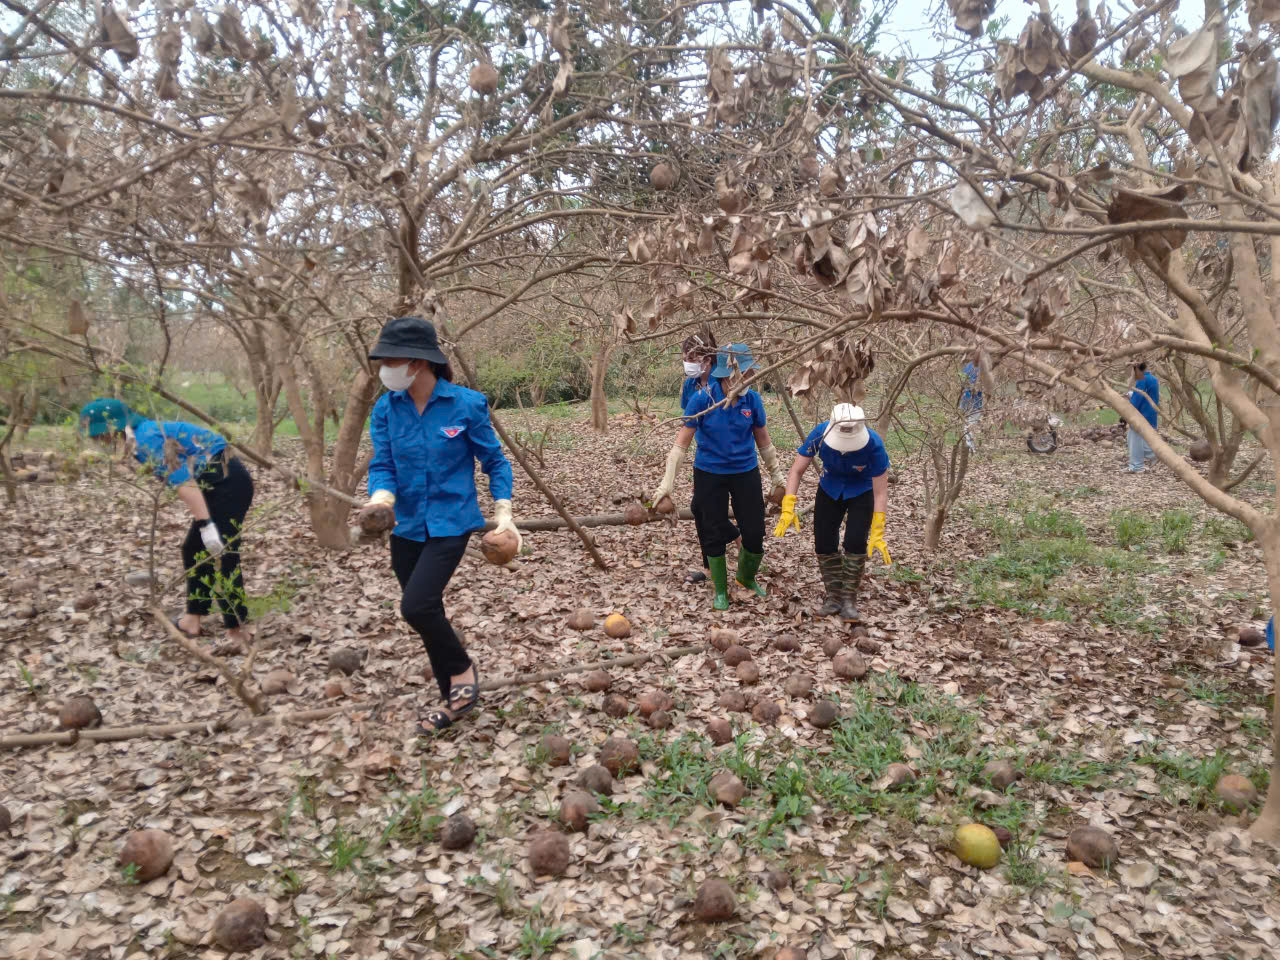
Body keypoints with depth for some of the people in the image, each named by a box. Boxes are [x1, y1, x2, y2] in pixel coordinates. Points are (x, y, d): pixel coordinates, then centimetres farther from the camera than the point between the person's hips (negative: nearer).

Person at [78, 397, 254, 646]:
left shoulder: (146, 438, -15)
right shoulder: (149, 431, 15)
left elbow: (182, 481, -24)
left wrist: (205, 524, -27)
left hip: (229, 484, -10)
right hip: (221, 483, 10)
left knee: (221, 556, -7)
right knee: (194, 550, 16)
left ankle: (237, 631, 0)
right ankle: (193, 620, 24)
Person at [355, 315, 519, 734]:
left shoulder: (466, 404, -13)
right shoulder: (386, 408, -3)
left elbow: (495, 461, -3)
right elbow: (382, 464, -3)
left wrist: (503, 514, -11)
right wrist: (381, 497, -25)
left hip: (450, 524, -5)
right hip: (407, 527, 5)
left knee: (417, 606, -19)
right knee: (426, 613, 12)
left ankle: (463, 670, 9)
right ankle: (456, 699, 31)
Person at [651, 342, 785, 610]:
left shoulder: (752, 399, -7)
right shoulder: (703, 398, -16)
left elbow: (763, 440, 6)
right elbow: (683, 440, -12)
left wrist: (776, 475, 14)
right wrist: (668, 481, -14)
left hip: (745, 473, 2)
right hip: (709, 475, -2)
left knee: (755, 532, 3)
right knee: (714, 534, 6)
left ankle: (746, 576, 33)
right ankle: (720, 591, 25)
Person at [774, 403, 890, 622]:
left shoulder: (873, 444, -34)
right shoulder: (820, 434, -30)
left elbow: (880, 492, -26)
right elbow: (797, 471, -21)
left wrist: (877, 534, -27)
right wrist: (788, 509, -30)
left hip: (862, 492, -2)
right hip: (830, 488, 2)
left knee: (855, 542, -16)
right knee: (824, 542, -3)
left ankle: (849, 600, -1)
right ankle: (833, 597, 14)